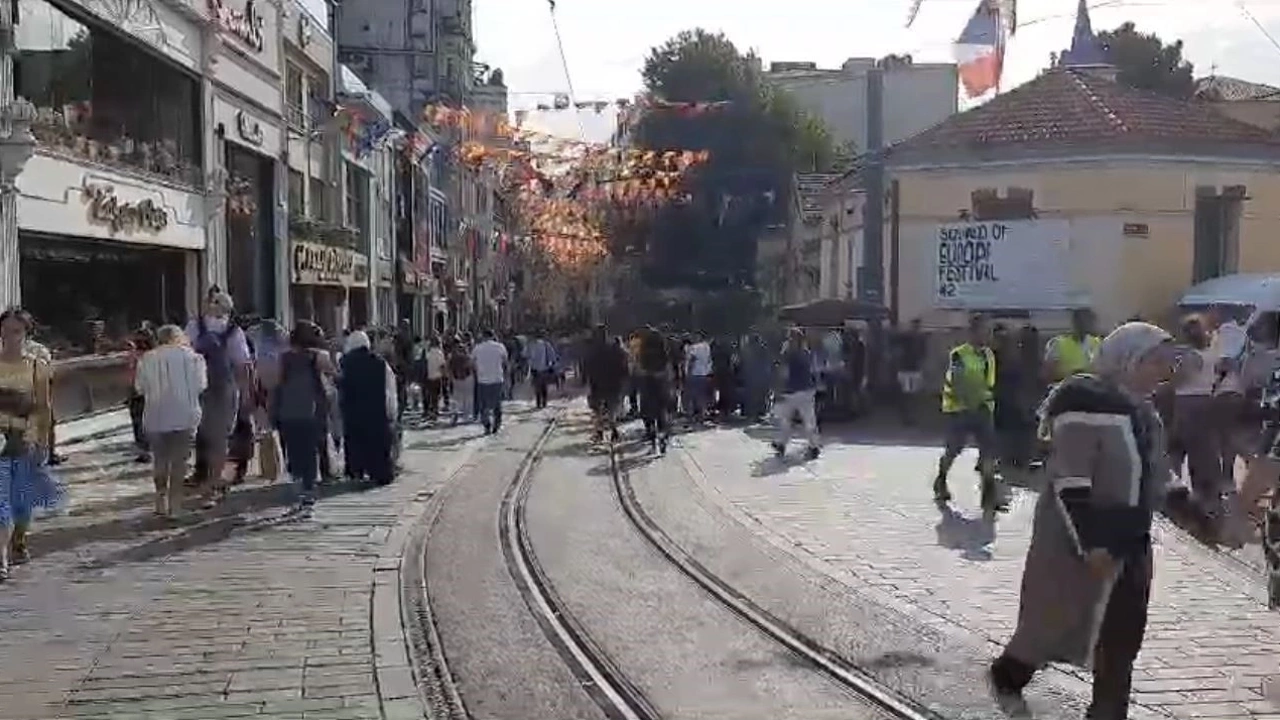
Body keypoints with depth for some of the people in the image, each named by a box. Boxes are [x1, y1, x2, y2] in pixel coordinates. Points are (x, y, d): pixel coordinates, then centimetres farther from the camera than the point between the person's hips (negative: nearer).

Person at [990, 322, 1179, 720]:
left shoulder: (1140, 407, 7)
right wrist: (1090, 543, -24)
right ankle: (1008, 674, 31)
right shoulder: (1087, 404, -20)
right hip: (1083, 534, -8)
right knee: (1059, 619, 6)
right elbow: (1069, 483, -23)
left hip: (1130, 537, 8)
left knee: (1124, 632, 10)